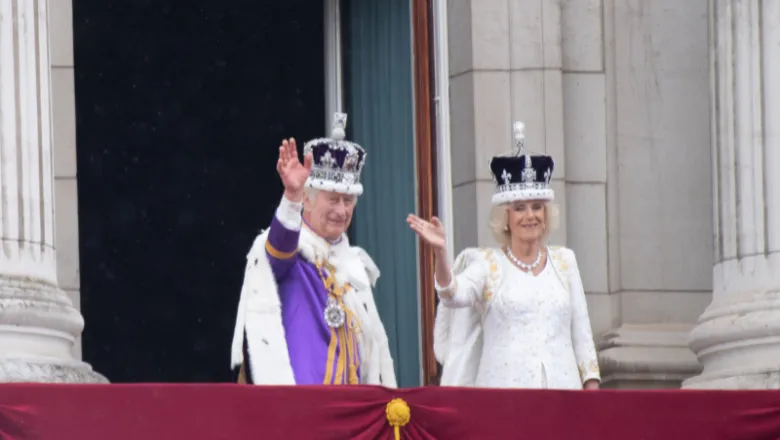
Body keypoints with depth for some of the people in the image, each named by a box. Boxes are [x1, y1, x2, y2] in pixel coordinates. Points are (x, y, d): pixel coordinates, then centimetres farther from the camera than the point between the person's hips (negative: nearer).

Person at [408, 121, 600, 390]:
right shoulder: (487, 264, 5)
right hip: (503, 390, -3)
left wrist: (591, 387, 9)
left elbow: (581, 330, 16)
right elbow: (455, 295, -15)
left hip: (561, 387, 3)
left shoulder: (563, 261, 15)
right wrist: (440, 254, -33)